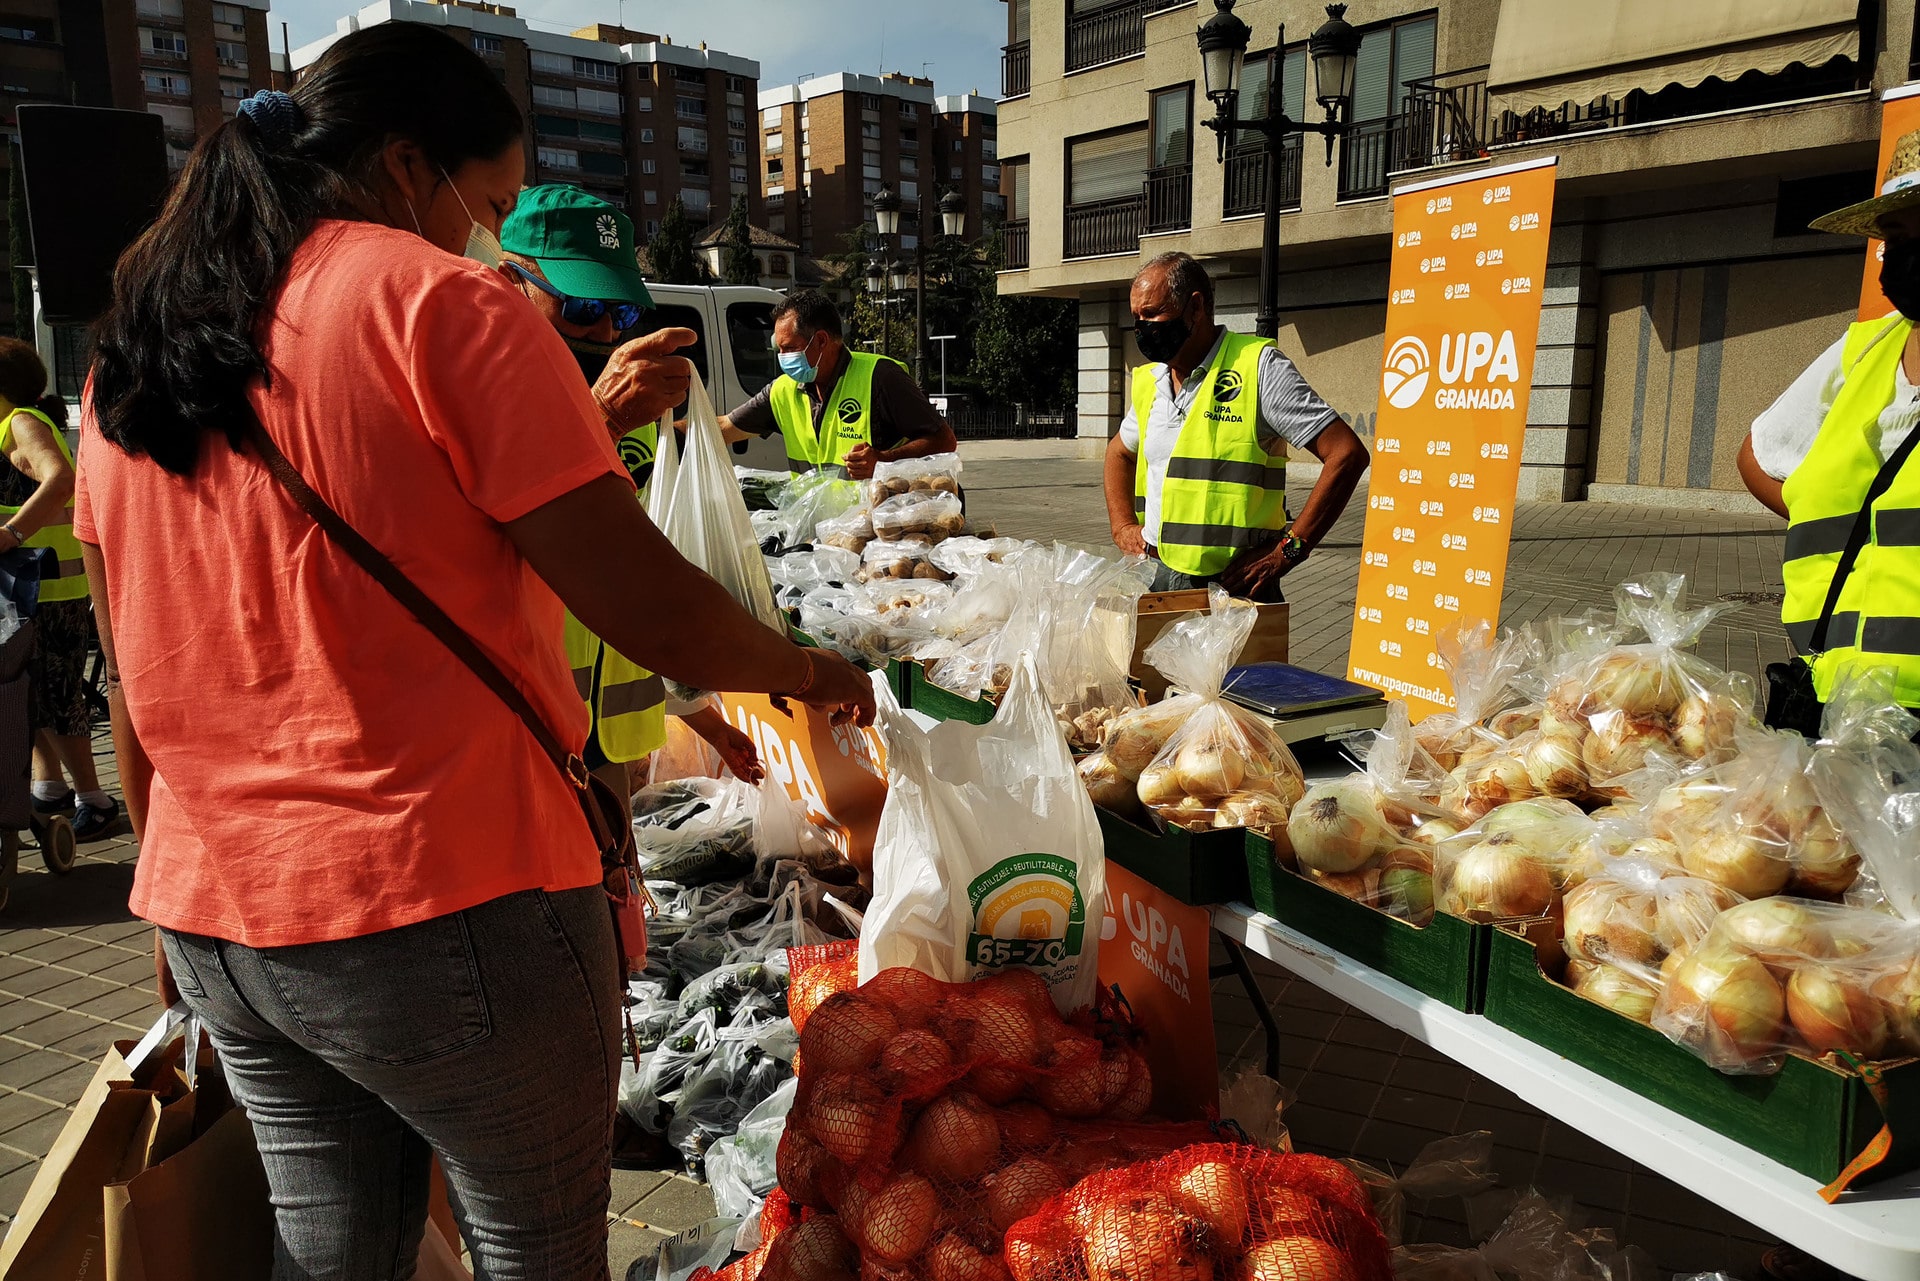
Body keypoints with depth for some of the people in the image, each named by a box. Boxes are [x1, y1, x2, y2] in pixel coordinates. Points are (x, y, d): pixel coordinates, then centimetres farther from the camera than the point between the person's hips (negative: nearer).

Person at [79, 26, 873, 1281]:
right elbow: (652, 611, -18)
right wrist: (813, 672, 0)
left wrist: (185, 896, 24)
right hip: (445, 907, -7)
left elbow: (136, 681, 15)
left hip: (214, 913, 8)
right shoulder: (439, 300, -11)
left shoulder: (131, 352, 10)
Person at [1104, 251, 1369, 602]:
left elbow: (1347, 454, -11)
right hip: (1156, 580, 6)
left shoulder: (1258, 367, -7)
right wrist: (1122, 527, 15)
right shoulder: (1147, 380, 12)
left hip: (1234, 584, -5)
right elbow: (1119, 452, 32)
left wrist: (1288, 550, -15)